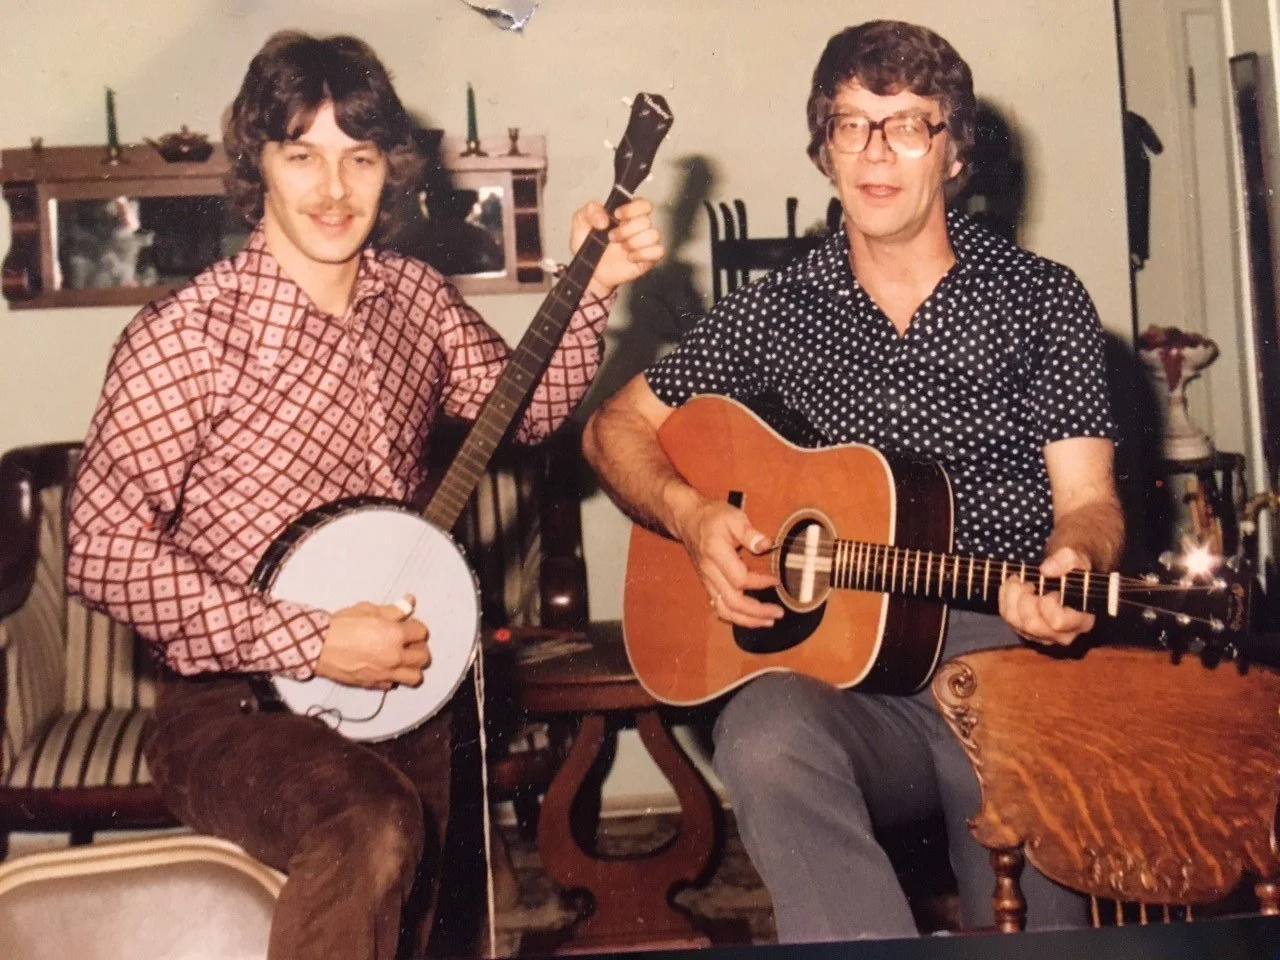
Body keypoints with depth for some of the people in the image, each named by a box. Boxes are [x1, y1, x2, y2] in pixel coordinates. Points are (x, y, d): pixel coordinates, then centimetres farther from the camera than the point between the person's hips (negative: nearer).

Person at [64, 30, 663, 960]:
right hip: (236, 708, -6)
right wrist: (309, 643, -21)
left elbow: (529, 407, 16)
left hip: (398, 690, 6)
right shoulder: (188, 334, -16)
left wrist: (591, 290, -1)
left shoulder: (413, 296, 3)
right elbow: (103, 550, -18)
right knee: (373, 831, -33)